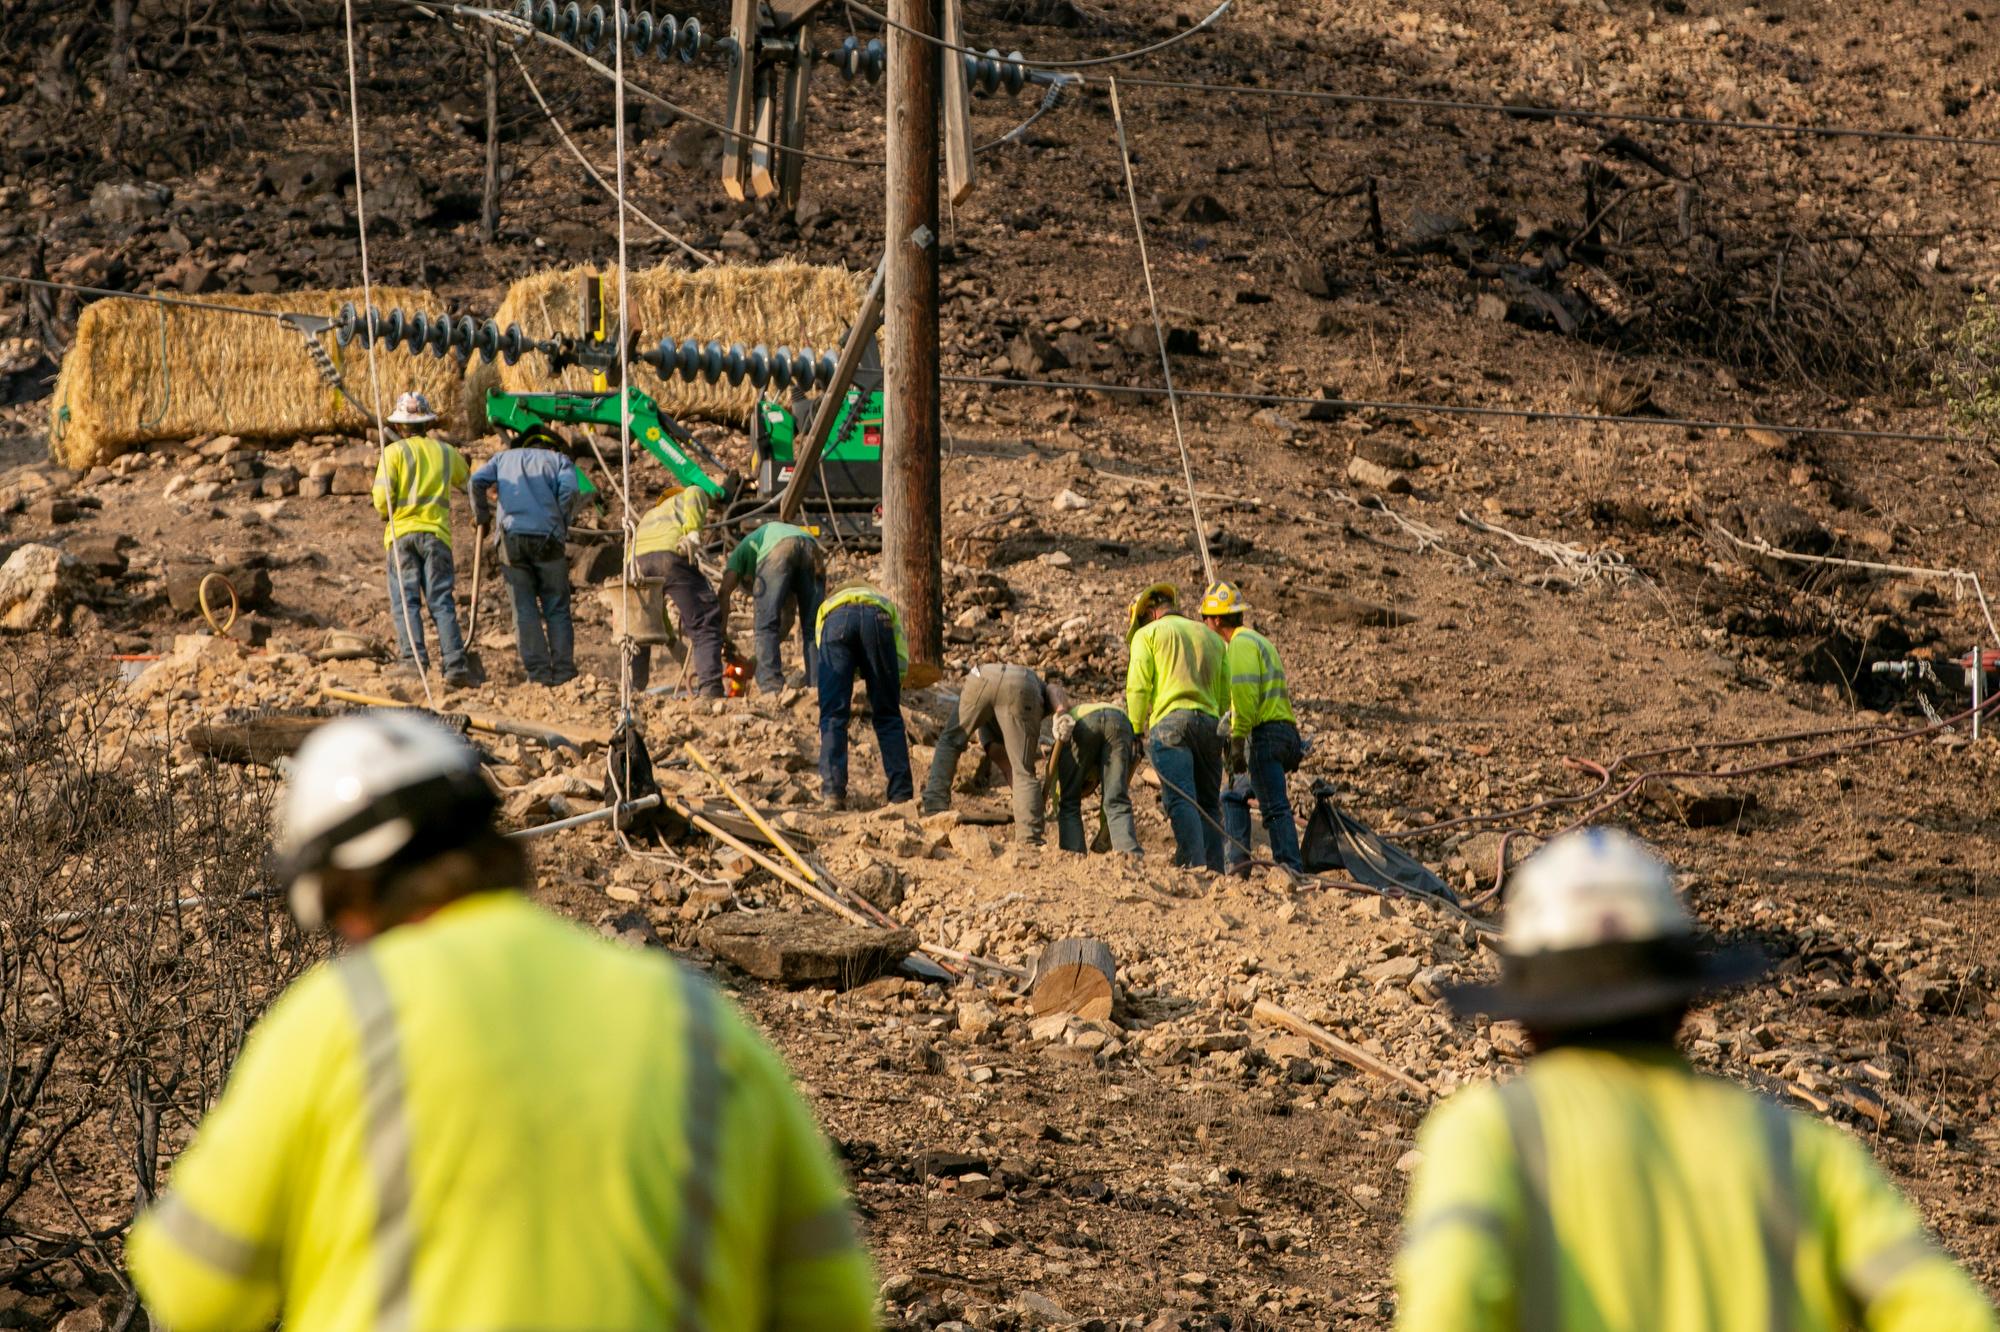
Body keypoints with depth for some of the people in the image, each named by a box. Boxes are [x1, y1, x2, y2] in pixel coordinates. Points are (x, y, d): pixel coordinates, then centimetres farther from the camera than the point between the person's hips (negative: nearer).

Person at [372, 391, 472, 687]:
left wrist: (387, 512, 15)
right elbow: (468, 482, 29)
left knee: (405, 600, -2)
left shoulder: (394, 452, 1)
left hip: (402, 532, -2)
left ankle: (413, 658, -17)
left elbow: (382, 498, -7)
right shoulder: (445, 452, 12)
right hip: (437, 531, 2)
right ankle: (454, 663, -12)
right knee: (441, 601, -1)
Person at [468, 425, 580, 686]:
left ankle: (538, 672, -3)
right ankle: (563, 672, -2)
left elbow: (477, 481, 5)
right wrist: (561, 526, 5)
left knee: (525, 610, 4)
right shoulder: (559, 459, 16)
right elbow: (569, 489, -4)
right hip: (547, 539, -1)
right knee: (557, 610, 5)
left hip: (511, 536, 1)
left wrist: (481, 516, 18)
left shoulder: (505, 457, 22)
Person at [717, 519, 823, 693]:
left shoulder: (742, 550, 34)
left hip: (777, 549, -4)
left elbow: (724, 594, 16)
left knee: (767, 625, 1)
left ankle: (771, 687, -8)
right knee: (812, 626, 12)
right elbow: (790, 607, 41)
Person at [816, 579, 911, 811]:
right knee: (888, 716, 11)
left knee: (832, 715, 5)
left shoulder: (826, 606, 44)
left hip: (836, 620, 0)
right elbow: (902, 663, 26)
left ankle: (832, 794, -6)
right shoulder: (886, 603, 41)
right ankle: (901, 795, 8)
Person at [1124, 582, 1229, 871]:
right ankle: (1216, 869, -3)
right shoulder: (1212, 637, 25)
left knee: (1181, 800, -16)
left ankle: (1196, 864, -30)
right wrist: (1229, 740, 19)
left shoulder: (1147, 634, 11)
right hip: (1210, 723, 5)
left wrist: (1135, 731, 2)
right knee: (1209, 804, 8)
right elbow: (1227, 695, 19)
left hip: (1170, 720, -5)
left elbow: (1137, 687, -2)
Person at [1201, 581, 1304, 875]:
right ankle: (1236, 861, 12)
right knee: (1234, 796, 20)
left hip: (1264, 733, -10)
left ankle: (1292, 869, -20)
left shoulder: (1241, 643, -6)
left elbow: (1245, 694, -18)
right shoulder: (1258, 641, 26)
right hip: (1286, 733, 10)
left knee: (1275, 807, -14)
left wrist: (1237, 742, -20)